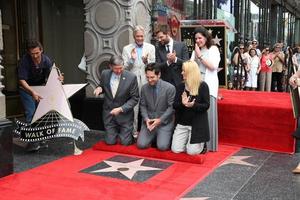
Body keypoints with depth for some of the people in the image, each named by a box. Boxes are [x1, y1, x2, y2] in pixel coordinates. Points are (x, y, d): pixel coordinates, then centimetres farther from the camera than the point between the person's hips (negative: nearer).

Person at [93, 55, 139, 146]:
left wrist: (121, 109, -21)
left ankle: (126, 131, 33)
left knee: (125, 142, -1)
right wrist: (99, 88, -12)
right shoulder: (105, 74, -7)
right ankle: (116, 130, 36)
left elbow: (134, 98, -10)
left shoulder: (131, 77, -17)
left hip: (124, 113, -2)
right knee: (110, 142, 3)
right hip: (109, 113, 3)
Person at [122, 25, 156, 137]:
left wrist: (146, 61, -16)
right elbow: (125, 67, 2)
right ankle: (133, 131, 13)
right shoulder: (127, 49, 5)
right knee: (133, 108, 2)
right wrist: (131, 59, -16)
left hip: (147, 82, 1)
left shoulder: (151, 47, 8)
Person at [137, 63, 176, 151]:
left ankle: (164, 135, 14)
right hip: (149, 121, 3)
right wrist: (146, 119, -9)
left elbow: (171, 107, -8)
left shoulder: (170, 88, -11)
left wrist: (160, 120, -16)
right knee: (141, 144, -12)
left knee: (162, 146, -19)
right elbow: (143, 106, 7)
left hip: (165, 122, -3)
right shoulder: (144, 88, 1)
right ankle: (153, 136, 18)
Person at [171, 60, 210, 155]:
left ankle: (201, 143, 23)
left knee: (192, 151, -10)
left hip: (198, 123, -4)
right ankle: (187, 141, 27)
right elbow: (175, 105, -1)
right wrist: (182, 104, -23)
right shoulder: (181, 86, 3)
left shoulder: (203, 86, -8)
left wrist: (193, 105, -29)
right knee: (175, 150, -4)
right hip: (182, 123, 4)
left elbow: (206, 105, -11)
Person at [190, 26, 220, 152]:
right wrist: (196, 55, 0)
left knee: (208, 114, -5)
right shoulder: (195, 51, 18)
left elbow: (213, 66, -9)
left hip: (208, 86, -4)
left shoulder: (213, 49, 5)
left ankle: (209, 143, 3)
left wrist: (200, 56, -5)